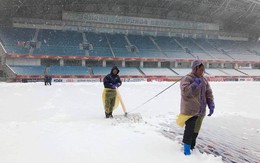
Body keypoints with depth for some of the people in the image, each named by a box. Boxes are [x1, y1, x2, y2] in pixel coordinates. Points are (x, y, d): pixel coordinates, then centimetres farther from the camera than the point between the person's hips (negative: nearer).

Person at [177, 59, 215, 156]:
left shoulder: (204, 80, 10)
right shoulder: (187, 79, -11)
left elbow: (209, 93, 11)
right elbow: (185, 91, -26)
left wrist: (211, 105, 2)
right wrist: (195, 84, -26)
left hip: (200, 111, 7)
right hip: (190, 111, -7)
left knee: (196, 131, 15)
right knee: (189, 131, -5)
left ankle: (192, 147, 32)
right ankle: (187, 150, 10)